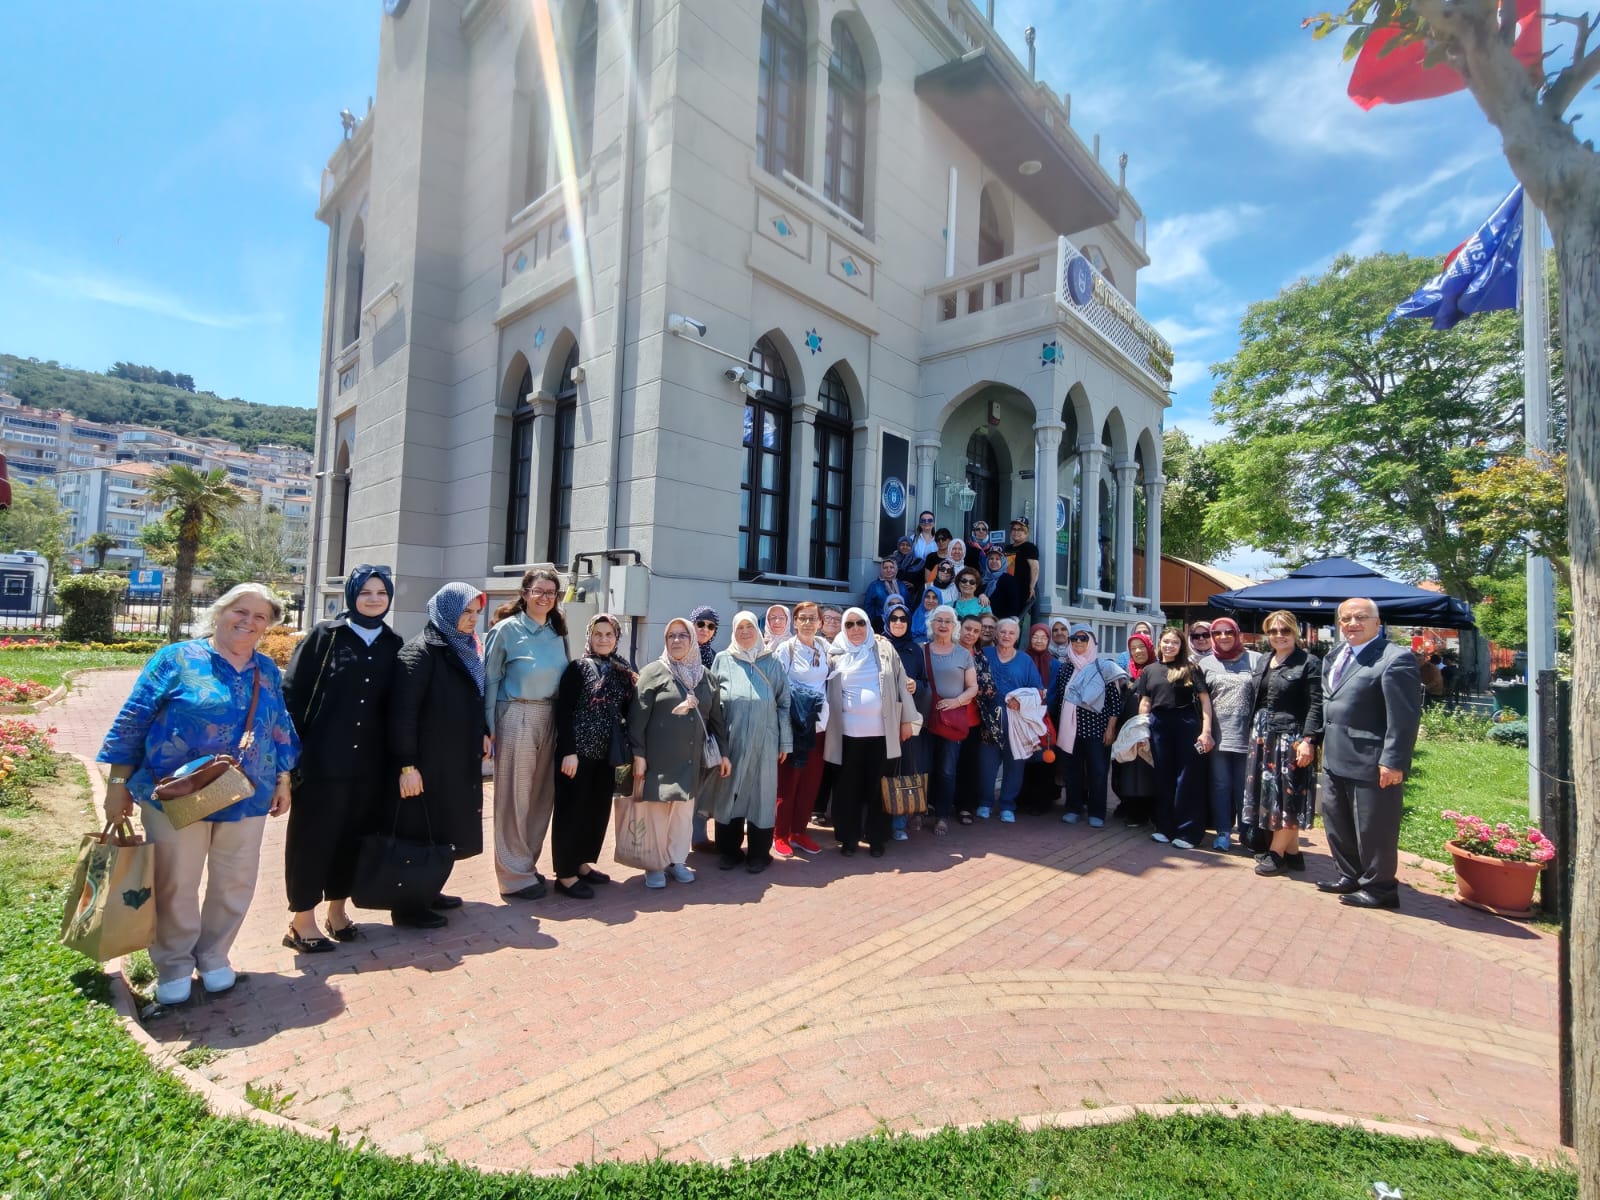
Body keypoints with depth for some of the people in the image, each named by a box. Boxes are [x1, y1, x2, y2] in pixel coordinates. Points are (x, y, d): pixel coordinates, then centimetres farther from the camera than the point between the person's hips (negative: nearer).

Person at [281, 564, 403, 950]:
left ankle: (337, 910, 28)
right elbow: (292, 691, -5)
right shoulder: (323, 635, -3)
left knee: (353, 835, 13)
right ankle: (301, 919, 19)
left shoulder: (394, 645, 7)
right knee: (313, 835, 6)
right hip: (322, 756, -4)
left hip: (369, 761, 4)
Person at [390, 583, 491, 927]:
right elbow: (402, 711, -21)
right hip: (426, 763, -8)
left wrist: (483, 732, 8)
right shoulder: (420, 651, -15)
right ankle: (408, 907, 15)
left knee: (440, 829, 18)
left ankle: (428, 892, 32)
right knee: (419, 832, 2)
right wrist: (407, 765, -23)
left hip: (457, 761, 8)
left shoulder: (467, 651, 11)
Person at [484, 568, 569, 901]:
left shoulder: (557, 632, 9)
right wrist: (490, 726, -7)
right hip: (516, 716, -5)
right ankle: (514, 874, 14)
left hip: (549, 717, 5)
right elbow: (490, 679, -4)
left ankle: (527, 864, 26)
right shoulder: (507, 628, -5)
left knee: (542, 794, 10)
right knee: (515, 795, 2)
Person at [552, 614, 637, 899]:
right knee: (572, 810, 1)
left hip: (606, 753, 6)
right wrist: (568, 751, -17)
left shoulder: (622, 671, 9)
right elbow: (563, 711, -12)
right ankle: (565, 874, 12)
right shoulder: (577, 668, -7)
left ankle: (582, 863, 28)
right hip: (578, 751, -6)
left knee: (599, 810, 13)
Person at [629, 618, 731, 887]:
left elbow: (716, 717, 13)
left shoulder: (706, 676, 9)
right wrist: (638, 754, -13)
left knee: (684, 811, 11)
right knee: (658, 810, 4)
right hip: (660, 757, -4)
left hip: (692, 758, 4)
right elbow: (637, 716, -8)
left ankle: (677, 861, 26)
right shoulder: (654, 671, -4)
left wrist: (723, 753, 11)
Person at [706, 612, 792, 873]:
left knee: (761, 795, 5)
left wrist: (785, 741, 2)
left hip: (763, 741, 0)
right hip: (731, 741, 0)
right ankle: (730, 851, 23)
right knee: (729, 793, 8)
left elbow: (784, 702, 7)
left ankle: (758, 854, 18)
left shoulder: (772, 663, 8)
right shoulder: (722, 660, 7)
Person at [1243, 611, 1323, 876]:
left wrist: (1308, 740, -20)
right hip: (1263, 735, 7)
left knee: (1287, 794, 0)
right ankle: (1292, 852, 20)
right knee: (1269, 791, 10)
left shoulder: (1308, 664, -8)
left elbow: (1315, 706, -13)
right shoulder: (1263, 661, 13)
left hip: (1290, 736, -7)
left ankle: (1276, 852, 10)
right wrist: (1254, 732, 15)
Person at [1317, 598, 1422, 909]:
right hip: (1335, 759, 9)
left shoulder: (1395, 659, -15)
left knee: (1373, 828, 6)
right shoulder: (1335, 656, 11)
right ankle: (1350, 876, 35)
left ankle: (1379, 888, 22)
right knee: (1337, 823, 19)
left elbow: (1404, 717, -19)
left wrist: (1393, 762, -21)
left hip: (1371, 764, -9)